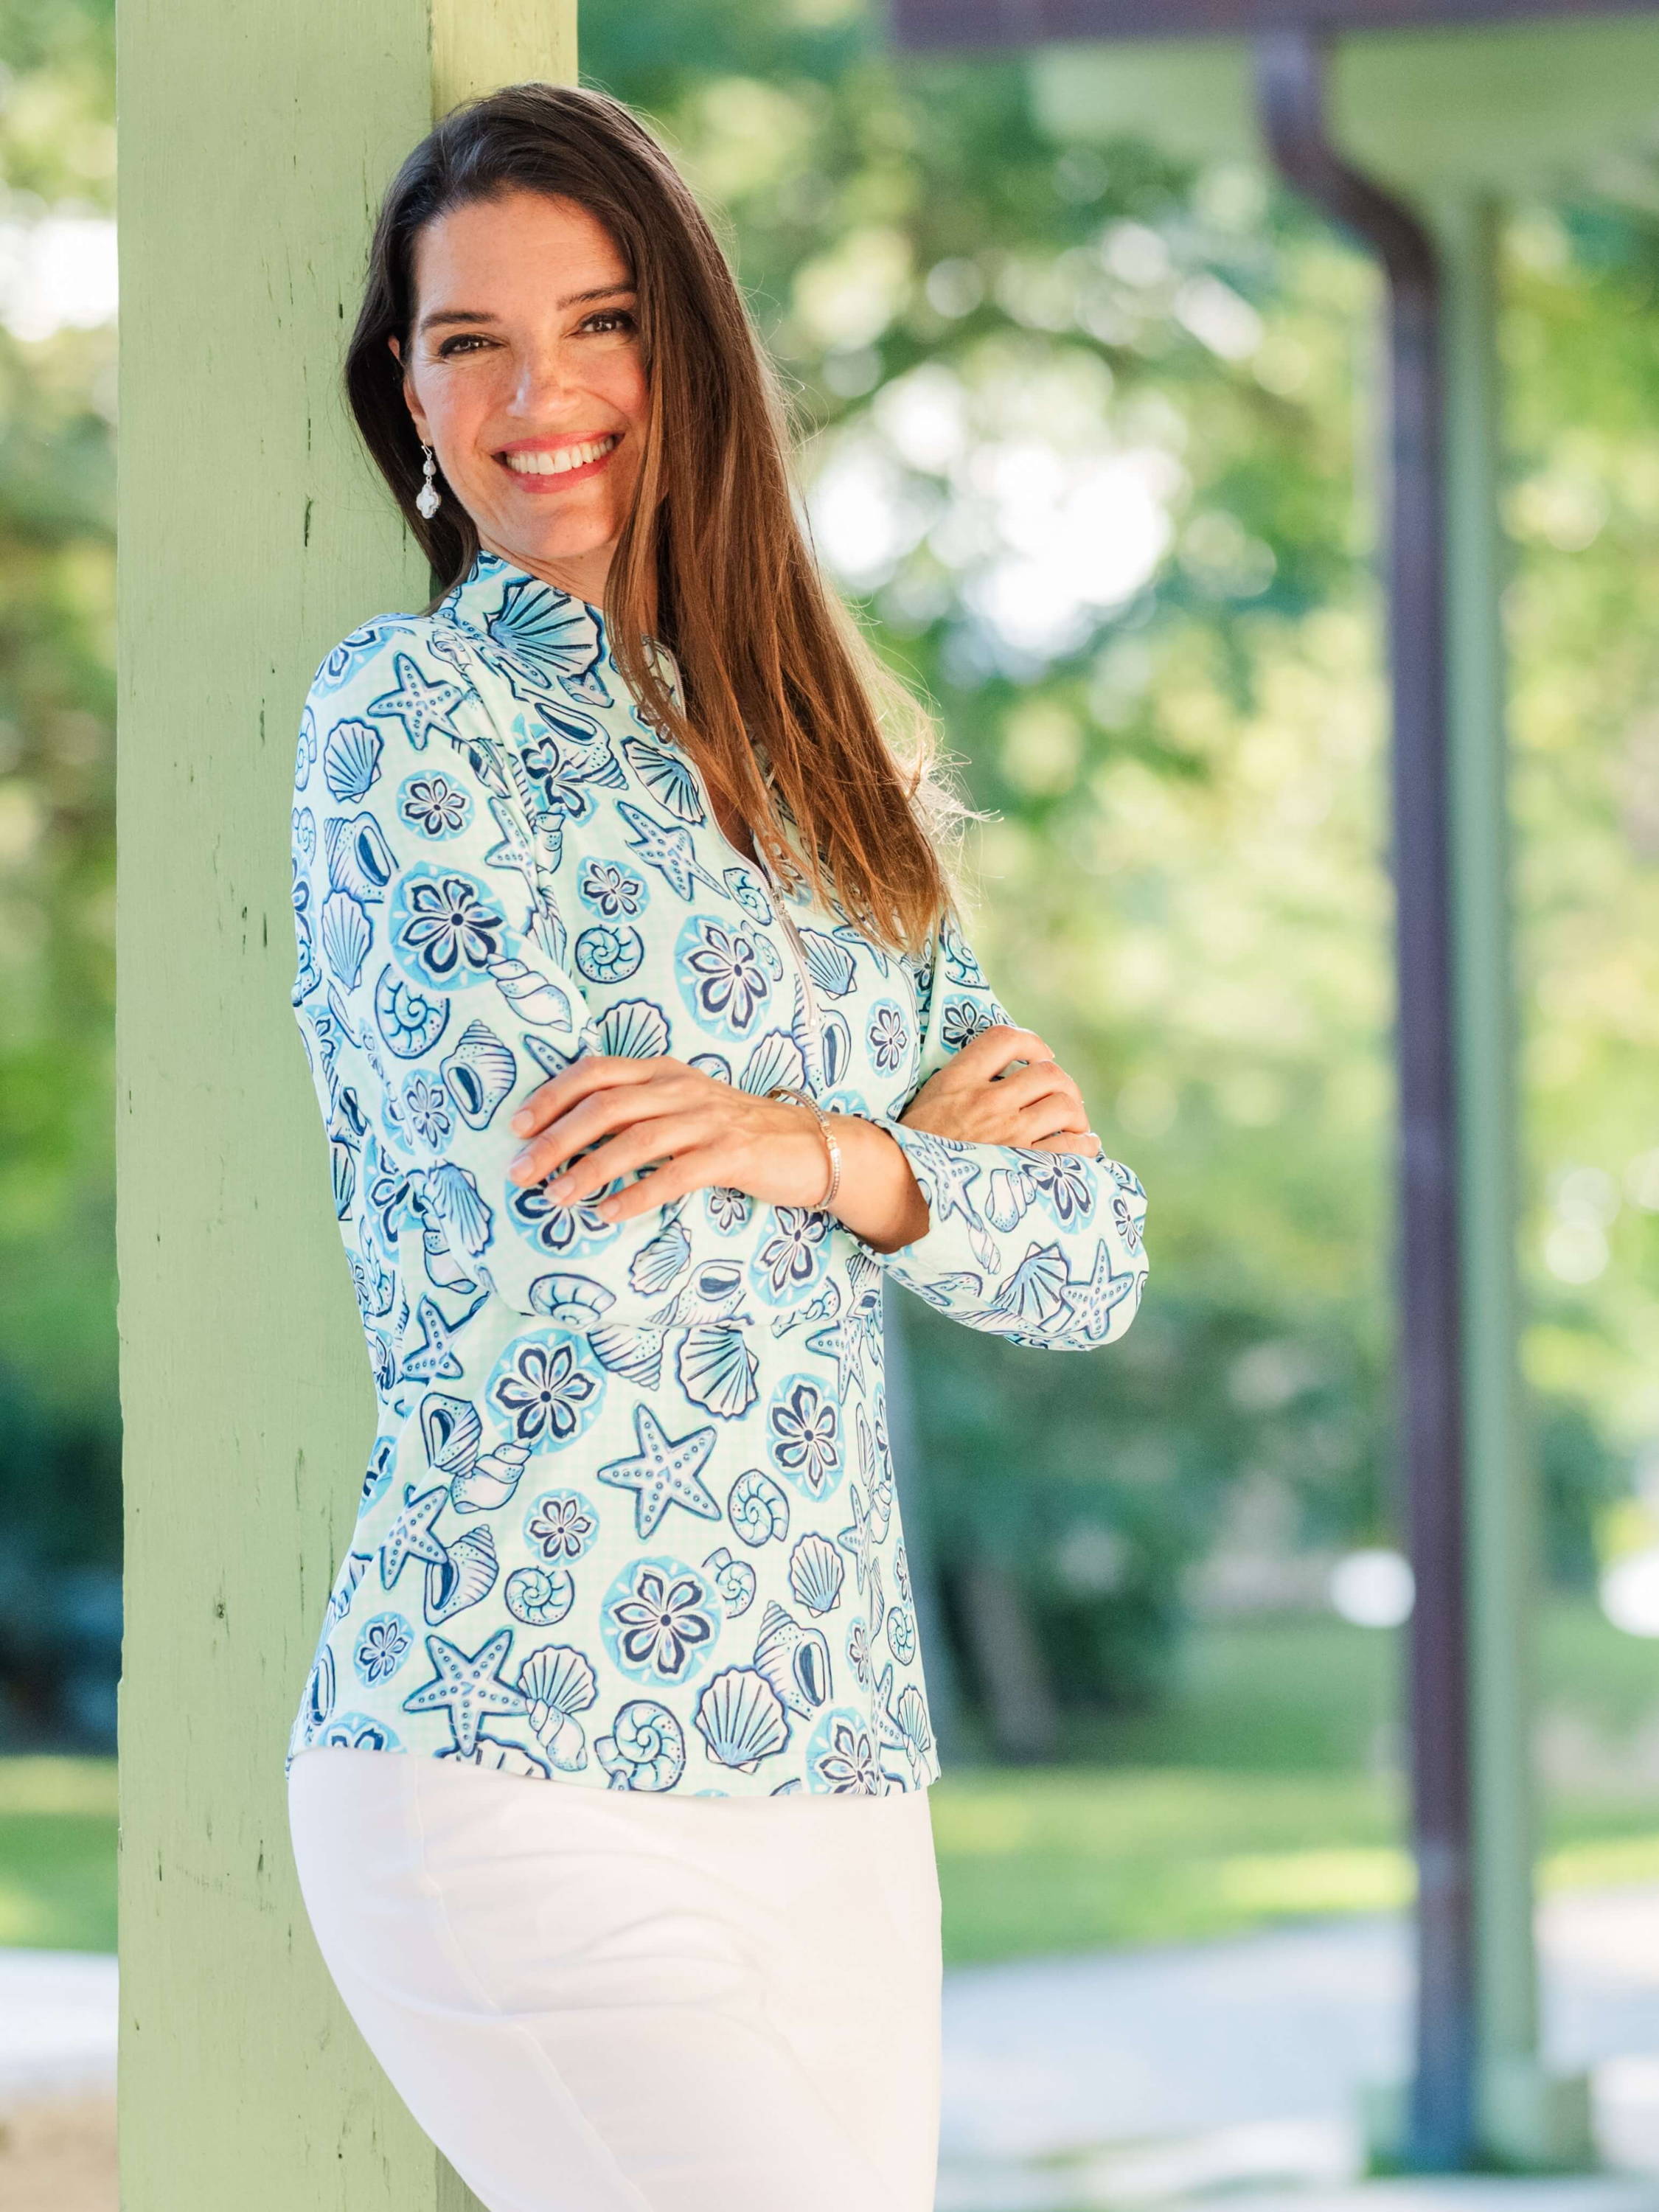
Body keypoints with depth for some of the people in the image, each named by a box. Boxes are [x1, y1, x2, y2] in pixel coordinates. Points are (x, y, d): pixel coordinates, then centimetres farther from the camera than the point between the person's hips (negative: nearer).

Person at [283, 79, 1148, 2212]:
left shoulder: (835, 769, 18)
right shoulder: (405, 712, -1)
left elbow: (1090, 1262, 9)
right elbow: (563, 1228, -13)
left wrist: (811, 1147, -9)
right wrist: (928, 1146, 1)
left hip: (837, 1781, 6)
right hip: (511, 1772, -6)